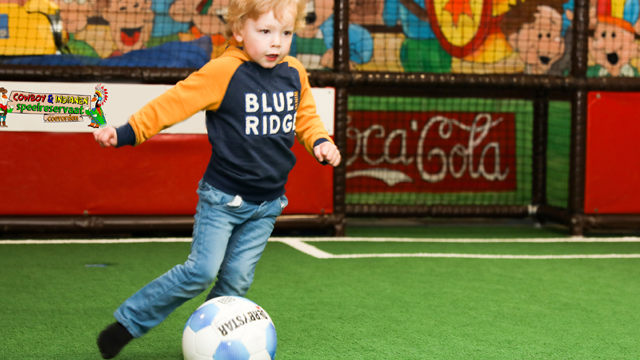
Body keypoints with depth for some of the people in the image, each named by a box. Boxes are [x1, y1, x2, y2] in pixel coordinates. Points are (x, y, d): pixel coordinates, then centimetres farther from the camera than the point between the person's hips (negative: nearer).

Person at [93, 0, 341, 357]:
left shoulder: (295, 74, 2)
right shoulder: (224, 72, -15)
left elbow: (305, 115, 19)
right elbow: (175, 102, -15)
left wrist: (320, 140, 0)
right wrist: (127, 133, -22)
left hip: (267, 204, 5)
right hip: (222, 197, -5)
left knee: (237, 280, 1)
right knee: (202, 270, -11)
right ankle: (126, 324, 3)